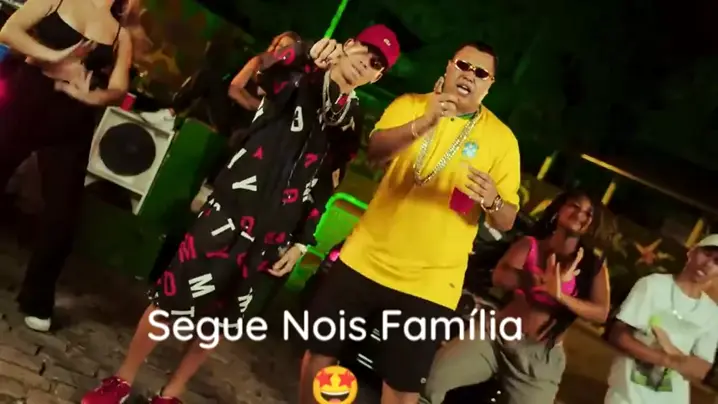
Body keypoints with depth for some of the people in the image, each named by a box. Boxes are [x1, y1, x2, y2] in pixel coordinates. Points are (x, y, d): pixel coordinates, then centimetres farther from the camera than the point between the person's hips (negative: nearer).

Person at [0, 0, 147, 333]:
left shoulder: (121, 35, 6)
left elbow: (118, 90, -2)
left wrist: (93, 96, -24)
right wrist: (52, 57, -20)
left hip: (73, 123, 1)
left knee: (63, 213, 1)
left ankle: (37, 300, 19)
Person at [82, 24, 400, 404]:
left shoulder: (351, 119, 11)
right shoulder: (300, 77, 0)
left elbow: (324, 186, 11)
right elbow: (267, 66, -24)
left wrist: (301, 243, 6)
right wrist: (304, 53, -46)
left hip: (274, 231, 4)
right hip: (234, 203, -3)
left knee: (221, 316, 11)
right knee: (174, 293, 1)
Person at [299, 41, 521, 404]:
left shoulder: (501, 138, -1)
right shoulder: (410, 105, 2)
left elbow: (507, 220, -1)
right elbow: (373, 150, -18)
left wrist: (492, 201, -24)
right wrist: (421, 124, -35)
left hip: (430, 282, -1)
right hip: (366, 258, 2)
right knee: (320, 348, 13)